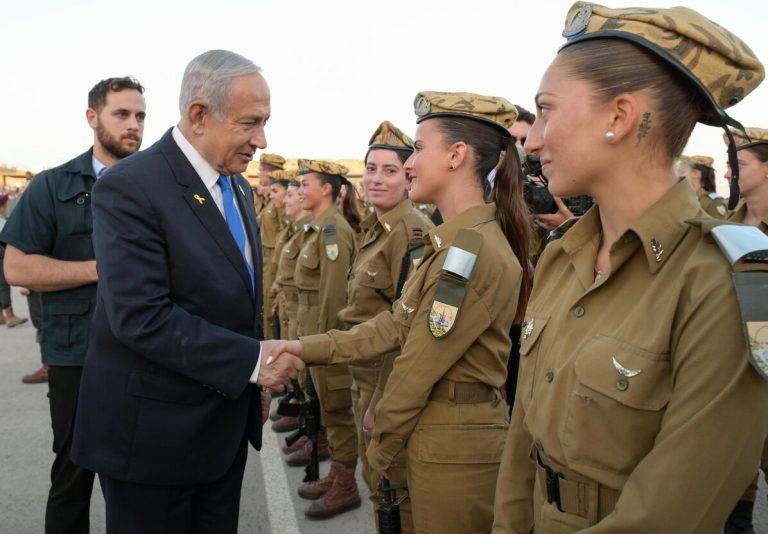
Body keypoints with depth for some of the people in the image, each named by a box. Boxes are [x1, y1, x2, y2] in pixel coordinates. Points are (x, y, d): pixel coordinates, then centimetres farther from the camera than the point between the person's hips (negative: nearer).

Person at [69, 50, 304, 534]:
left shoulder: (238, 188, 8)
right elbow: (140, 318, -26)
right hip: (154, 429, -7)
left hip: (227, 419, 8)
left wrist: (259, 377, 10)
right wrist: (252, 360, -23)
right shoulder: (129, 188, -19)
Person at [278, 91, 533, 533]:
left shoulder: (474, 250, -25)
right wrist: (311, 348, -1)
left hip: (453, 445, -9)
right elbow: (398, 324, 5)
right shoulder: (453, 240, 7)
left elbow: (420, 365, -20)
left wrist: (383, 442, -7)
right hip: (444, 431, 9)